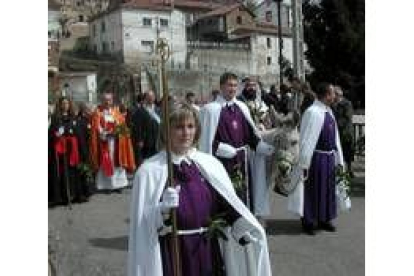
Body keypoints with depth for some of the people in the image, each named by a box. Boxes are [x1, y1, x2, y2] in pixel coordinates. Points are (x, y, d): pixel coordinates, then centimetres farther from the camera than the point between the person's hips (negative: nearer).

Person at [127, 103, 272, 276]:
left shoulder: (210, 165, 1)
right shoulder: (149, 171, -9)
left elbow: (229, 206, -1)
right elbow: (142, 225, -11)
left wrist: (243, 227, -16)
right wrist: (162, 211, -28)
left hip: (208, 253, 3)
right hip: (172, 255, -3)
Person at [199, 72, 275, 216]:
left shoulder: (242, 107, 11)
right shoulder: (211, 109, -5)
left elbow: (251, 134, 11)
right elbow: (205, 140, -8)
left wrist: (266, 148, -1)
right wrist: (225, 149, -16)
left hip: (241, 161, 5)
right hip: (222, 162, -5)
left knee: (243, 197, 12)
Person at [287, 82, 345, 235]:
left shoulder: (329, 112, 7)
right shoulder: (313, 112, -19)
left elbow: (334, 137, 13)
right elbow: (306, 140, -19)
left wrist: (338, 158, 13)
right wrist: (304, 163, -17)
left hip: (329, 157, 8)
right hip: (316, 158, -8)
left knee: (327, 188, 18)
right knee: (313, 189, 5)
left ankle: (324, 219, 34)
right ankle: (308, 222, 22)